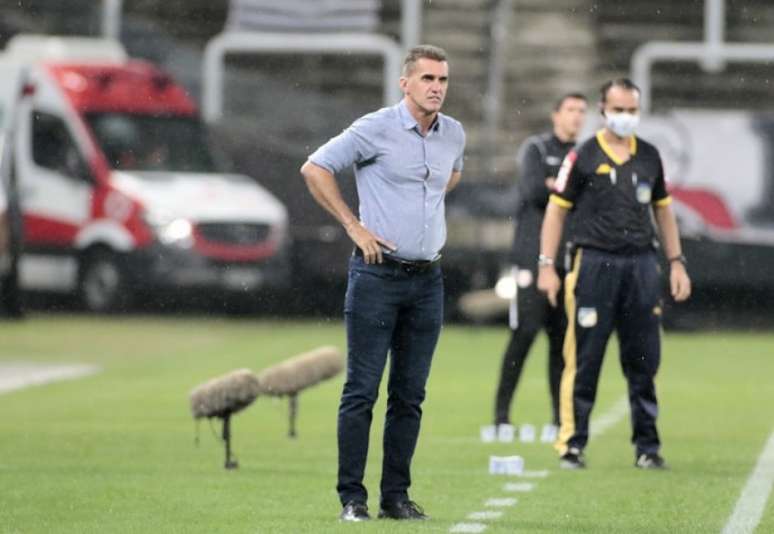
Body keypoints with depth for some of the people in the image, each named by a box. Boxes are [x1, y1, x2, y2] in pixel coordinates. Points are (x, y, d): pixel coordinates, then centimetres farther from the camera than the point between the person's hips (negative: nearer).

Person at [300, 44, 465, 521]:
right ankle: (352, 497, -1)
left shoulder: (454, 134, 8)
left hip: (428, 280, 5)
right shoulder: (376, 129, -10)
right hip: (379, 273, -5)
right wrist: (354, 226, -8)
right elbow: (315, 168, -7)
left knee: (410, 395, 6)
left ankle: (396, 496, 12)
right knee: (362, 390, -5)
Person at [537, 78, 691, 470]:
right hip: (594, 262, -4)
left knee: (644, 360, 4)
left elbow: (662, 210, 20)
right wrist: (546, 265, -5)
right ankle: (572, 444, 2)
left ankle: (647, 445, 11)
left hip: (641, 262, 4)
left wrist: (676, 262, 14)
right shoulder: (583, 157, 0)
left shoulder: (649, 156, 13)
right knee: (584, 360, -3)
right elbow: (557, 209, 2)